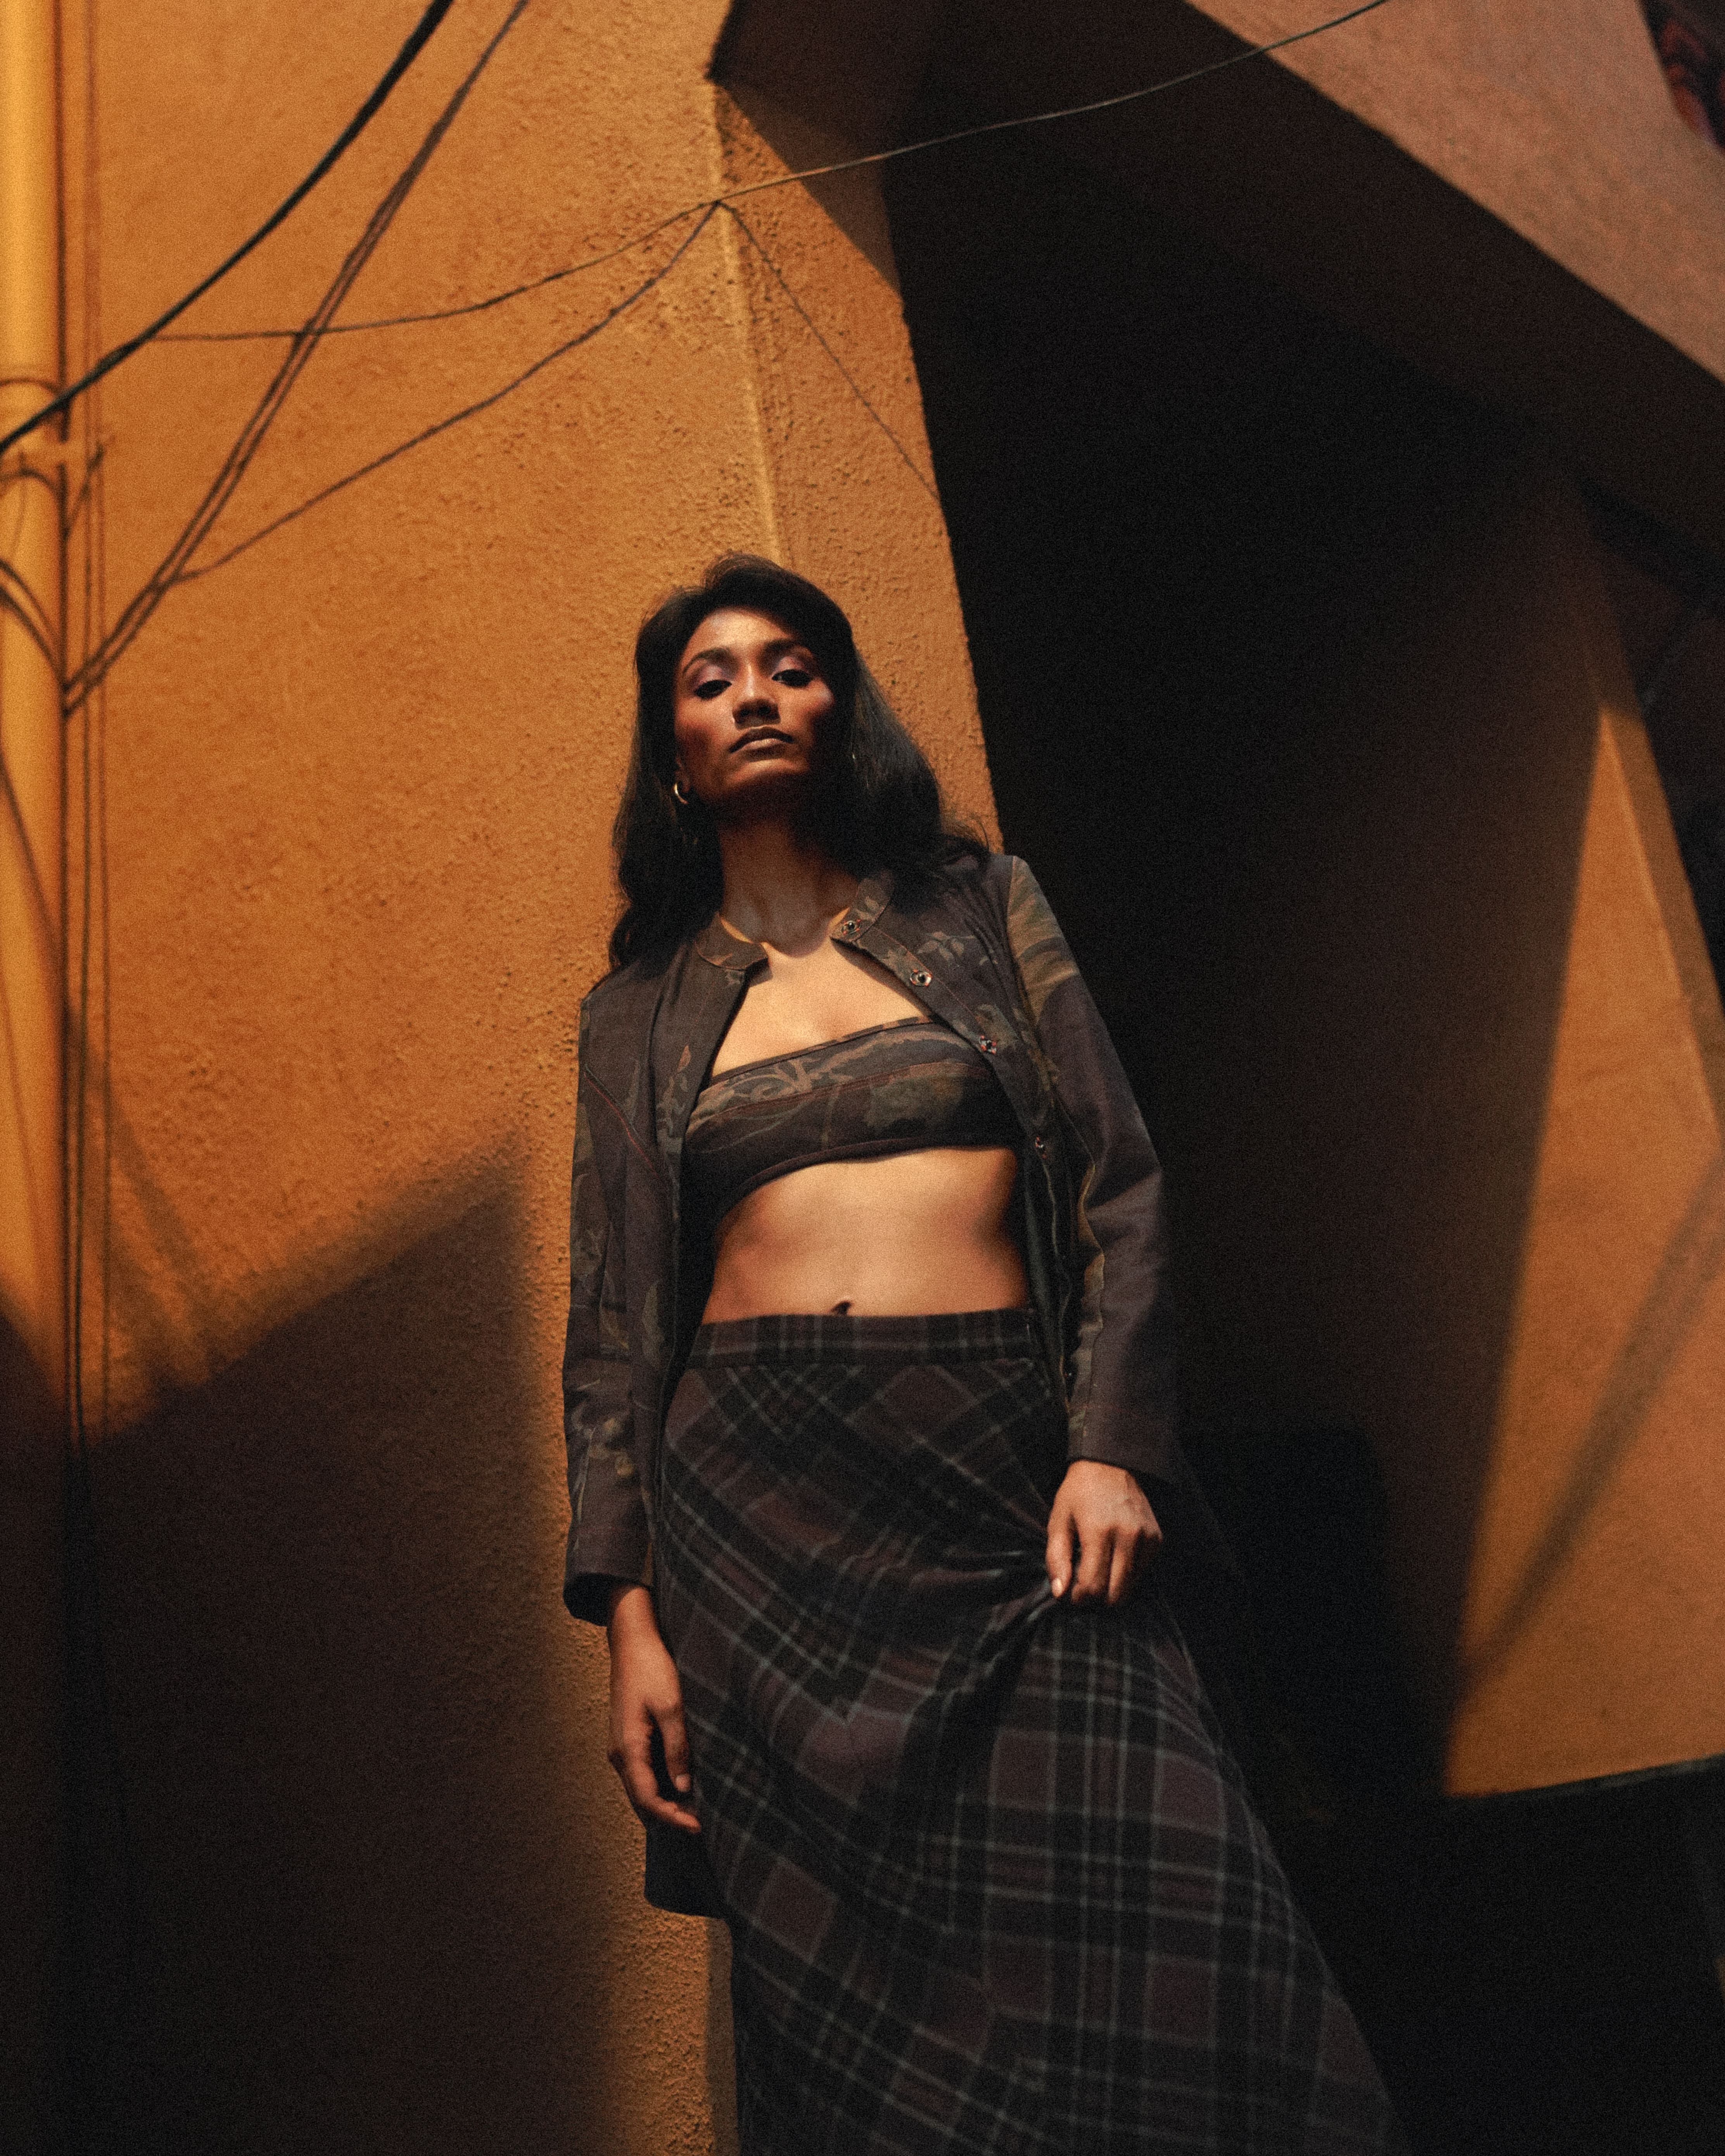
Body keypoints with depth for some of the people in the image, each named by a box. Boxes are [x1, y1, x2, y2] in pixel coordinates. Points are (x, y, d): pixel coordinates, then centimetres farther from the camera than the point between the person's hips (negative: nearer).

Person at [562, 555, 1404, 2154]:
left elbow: (1116, 1190, 8)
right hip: (755, 1498, 1)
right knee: (836, 1990, -1)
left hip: (1006, 1479, 0)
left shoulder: (981, 908, 15)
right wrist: (630, 1611, 1)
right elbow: (611, 1328, 11)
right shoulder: (639, 1008, 15)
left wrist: (1113, 1442, -6)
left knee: (1165, 1940, -15)